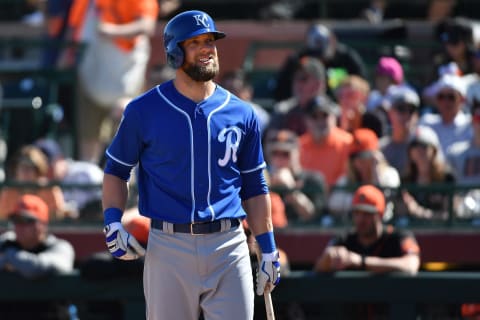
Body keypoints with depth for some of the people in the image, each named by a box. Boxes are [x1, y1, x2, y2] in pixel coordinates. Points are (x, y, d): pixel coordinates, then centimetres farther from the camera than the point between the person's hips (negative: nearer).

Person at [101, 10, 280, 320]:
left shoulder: (243, 114, 8)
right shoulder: (144, 110, 1)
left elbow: (254, 187, 14)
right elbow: (116, 170, 10)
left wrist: (268, 250, 10)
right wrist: (113, 222, -6)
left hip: (230, 248, 2)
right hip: (169, 248, -2)